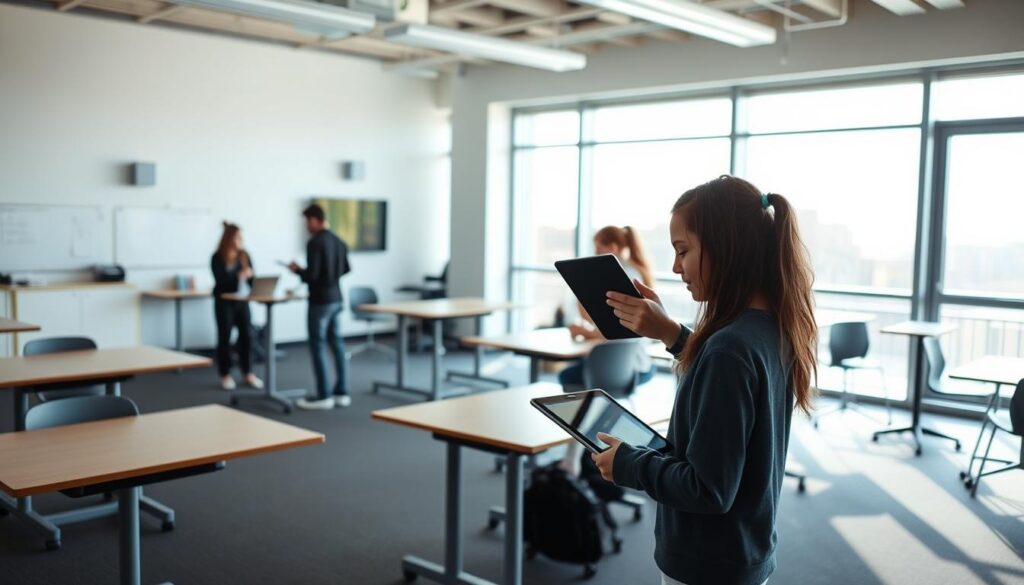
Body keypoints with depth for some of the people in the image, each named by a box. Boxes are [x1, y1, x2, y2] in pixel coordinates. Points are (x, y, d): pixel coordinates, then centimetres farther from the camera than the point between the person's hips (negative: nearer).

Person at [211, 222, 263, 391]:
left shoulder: (244, 255, 1)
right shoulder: (217, 258, -11)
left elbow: (251, 278, -1)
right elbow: (220, 281, -21)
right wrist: (239, 276, -33)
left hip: (241, 300, 4)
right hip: (224, 302, -4)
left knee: (247, 335, 0)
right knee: (224, 337, 2)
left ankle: (248, 373, 10)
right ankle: (225, 375, 11)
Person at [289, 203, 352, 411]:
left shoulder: (315, 243, -16)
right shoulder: (338, 242, 10)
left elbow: (311, 275, -21)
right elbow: (345, 269, 18)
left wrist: (297, 270, -3)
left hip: (320, 300, -8)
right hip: (336, 298, 8)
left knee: (318, 346, -2)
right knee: (337, 344, 11)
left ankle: (323, 396, 1)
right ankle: (341, 392, 14)